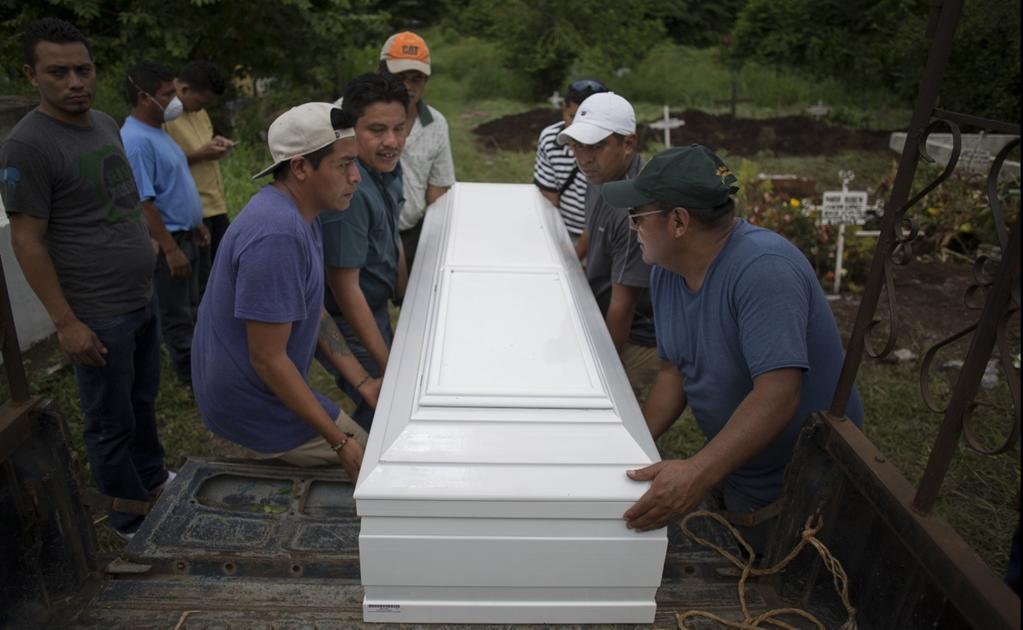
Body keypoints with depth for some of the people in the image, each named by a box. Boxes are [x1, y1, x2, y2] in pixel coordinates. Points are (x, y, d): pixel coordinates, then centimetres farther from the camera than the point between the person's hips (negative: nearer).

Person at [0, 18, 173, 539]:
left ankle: (153, 478, 41)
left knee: (143, 402, 22)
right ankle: (132, 523, 24)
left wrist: (161, 248, 18)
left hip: (142, 301, 7)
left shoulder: (106, 124, 8)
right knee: (111, 423, 7)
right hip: (98, 317, -7)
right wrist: (66, 323, -17)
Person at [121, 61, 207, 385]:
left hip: (184, 235, 10)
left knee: (189, 307, 21)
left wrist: (195, 224, 20)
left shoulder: (156, 131, 9)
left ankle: (193, 363, 36)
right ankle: (192, 375, 16)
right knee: (176, 314, 4)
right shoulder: (136, 140, -23)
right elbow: (143, 203, -26)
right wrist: (170, 249, -26)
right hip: (167, 242, -10)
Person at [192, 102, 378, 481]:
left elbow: (312, 311, 8)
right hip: (257, 406, -9)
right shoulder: (277, 236, -30)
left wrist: (363, 382, 2)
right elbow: (267, 358, -27)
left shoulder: (298, 214, 2)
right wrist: (340, 443, -21)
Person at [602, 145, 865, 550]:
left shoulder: (764, 268, -31)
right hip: (727, 469, 7)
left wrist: (699, 473, -46)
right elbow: (674, 371, 0)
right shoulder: (665, 272, -6)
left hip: (798, 491, -7)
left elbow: (778, 395, -38)